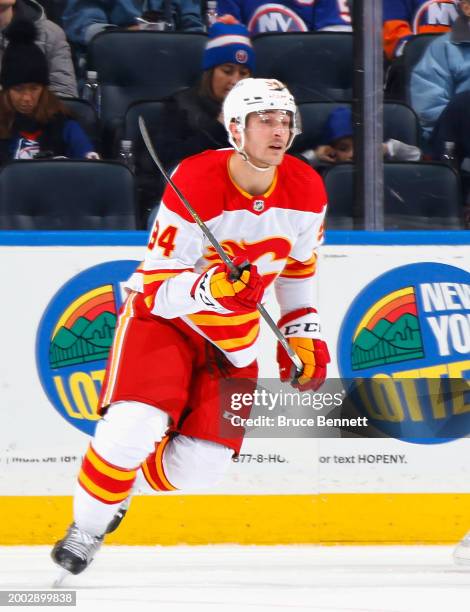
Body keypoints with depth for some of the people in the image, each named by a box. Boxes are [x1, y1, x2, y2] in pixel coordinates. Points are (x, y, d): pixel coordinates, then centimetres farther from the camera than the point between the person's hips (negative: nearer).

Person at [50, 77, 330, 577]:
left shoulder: (306, 191, -10)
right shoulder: (194, 185, -25)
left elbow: (299, 263, 12)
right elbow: (158, 287, -23)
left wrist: (302, 332, 10)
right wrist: (209, 288, -41)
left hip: (232, 336, 5)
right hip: (163, 313, -5)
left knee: (199, 468, -6)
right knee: (132, 429, -27)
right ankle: (85, 529, -2)